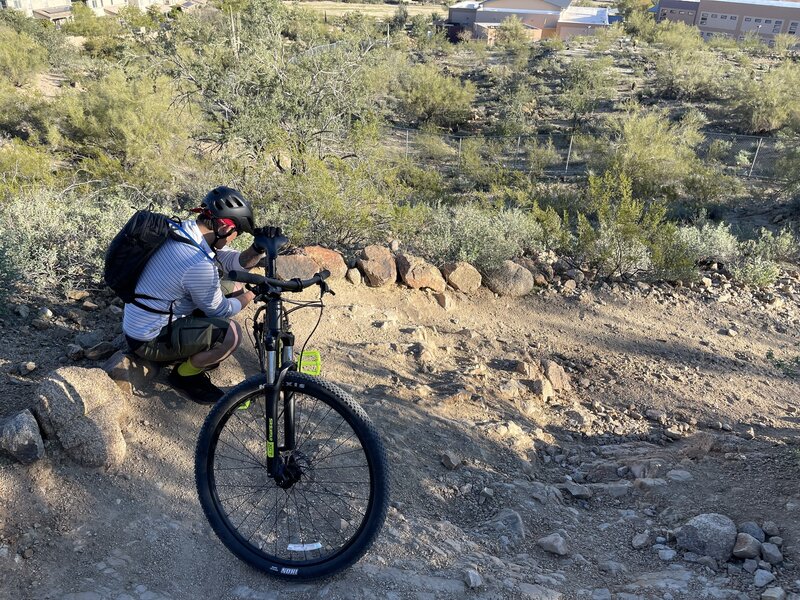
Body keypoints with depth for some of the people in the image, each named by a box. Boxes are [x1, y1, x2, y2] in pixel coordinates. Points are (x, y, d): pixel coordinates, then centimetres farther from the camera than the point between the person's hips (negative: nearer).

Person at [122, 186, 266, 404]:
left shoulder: (186, 229, -5)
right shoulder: (198, 264, -33)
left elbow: (235, 262, 3)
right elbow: (220, 311, -15)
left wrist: (259, 248, -15)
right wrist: (254, 294, -1)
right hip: (149, 341, -9)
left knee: (233, 288, 9)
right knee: (231, 333, -23)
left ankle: (193, 352, 19)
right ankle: (184, 375, 3)